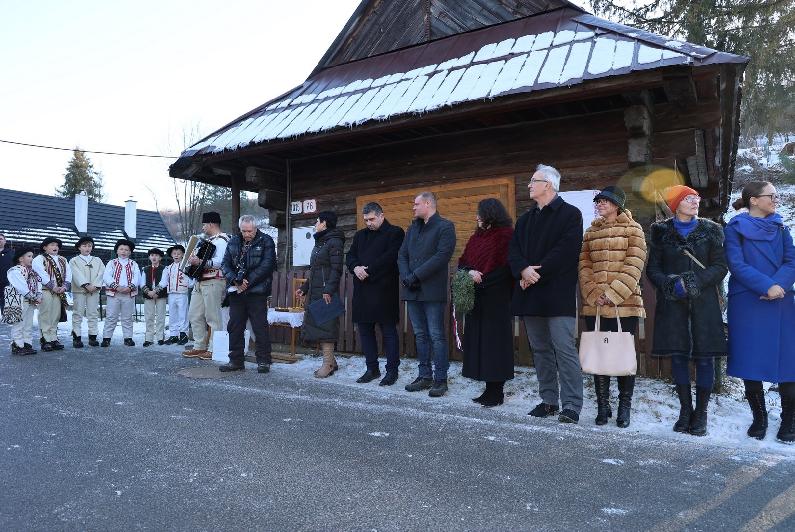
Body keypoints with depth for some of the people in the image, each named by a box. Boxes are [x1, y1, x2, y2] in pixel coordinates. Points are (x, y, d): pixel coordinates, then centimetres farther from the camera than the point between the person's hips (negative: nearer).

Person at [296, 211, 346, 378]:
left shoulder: (334, 242, -8)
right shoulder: (319, 243, 21)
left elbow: (336, 269, -16)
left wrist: (329, 290, -24)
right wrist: (304, 288, 22)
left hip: (326, 293, -10)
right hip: (314, 292, 10)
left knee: (325, 325, -9)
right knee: (315, 325, 9)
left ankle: (328, 364, -4)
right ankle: (330, 361, 15)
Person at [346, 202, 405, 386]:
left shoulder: (395, 233, -1)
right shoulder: (360, 235, 19)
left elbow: (390, 257, -13)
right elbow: (350, 256, 14)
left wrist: (368, 270, -14)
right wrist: (355, 267, -8)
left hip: (384, 290, -7)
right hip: (362, 290, 7)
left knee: (388, 330, -1)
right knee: (365, 329, 10)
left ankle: (392, 370, 8)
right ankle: (372, 368, 21)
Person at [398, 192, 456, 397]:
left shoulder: (445, 226, -3)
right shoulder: (413, 228, 19)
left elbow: (442, 256, -15)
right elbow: (402, 255, 13)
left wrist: (415, 276, -16)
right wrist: (405, 277, -6)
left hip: (433, 291, -7)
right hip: (413, 291, 7)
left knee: (436, 336, -4)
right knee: (420, 335, 11)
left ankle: (440, 379, 4)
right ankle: (425, 376, 20)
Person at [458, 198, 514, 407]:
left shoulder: (506, 236, -5)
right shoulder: (477, 237, 16)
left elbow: (507, 267, -12)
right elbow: (462, 262, 12)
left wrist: (483, 280, -14)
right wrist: (469, 272, -9)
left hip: (496, 298, -7)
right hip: (476, 298, 7)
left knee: (494, 341, -3)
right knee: (478, 341, 6)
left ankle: (497, 391, 6)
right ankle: (490, 389, 15)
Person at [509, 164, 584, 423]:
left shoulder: (570, 214, -1)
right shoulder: (526, 219, 20)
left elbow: (565, 251, -14)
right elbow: (514, 250, 10)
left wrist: (537, 273, -15)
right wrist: (523, 270, -10)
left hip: (557, 294, -7)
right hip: (530, 293, 7)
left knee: (564, 349, -8)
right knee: (540, 349, 11)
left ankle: (571, 405, -2)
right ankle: (548, 400, 21)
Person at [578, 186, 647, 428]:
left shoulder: (633, 229, 3)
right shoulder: (591, 232, 15)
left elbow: (634, 266, -6)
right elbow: (584, 265, 7)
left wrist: (612, 294, -13)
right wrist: (593, 294, -7)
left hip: (625, 304, -3)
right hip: (594, 306, 4)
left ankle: (624, 408, 13)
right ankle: (602, 407, 15)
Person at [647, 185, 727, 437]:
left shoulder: (711, 230, 8)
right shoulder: (661, 231, 8)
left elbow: (720, 267, 1)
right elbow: (652, 268, 4)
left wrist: (695, 282, -14)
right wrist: (671, 285, -13)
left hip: (703, 302, 0)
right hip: (672, 303, 0)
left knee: (704, 355, -2)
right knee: (678, 355, 1)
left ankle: (701, 412, 10)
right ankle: (685, 409, 14)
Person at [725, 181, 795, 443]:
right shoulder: (735, 228, 2)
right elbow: (737, 265, -8)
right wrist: (766, 286, -18)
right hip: (747, 303, -3)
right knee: (751, 361, 1)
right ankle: (759, 418, 15)